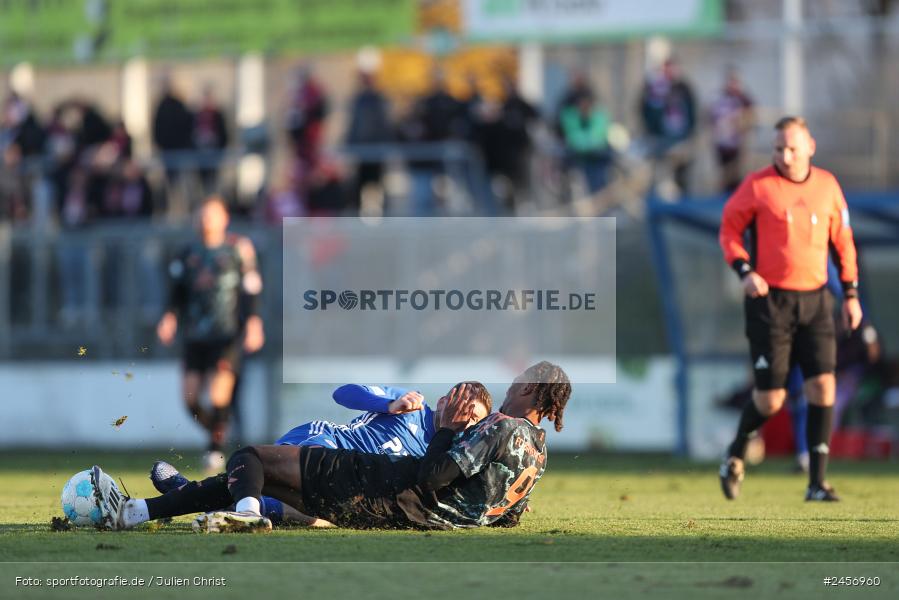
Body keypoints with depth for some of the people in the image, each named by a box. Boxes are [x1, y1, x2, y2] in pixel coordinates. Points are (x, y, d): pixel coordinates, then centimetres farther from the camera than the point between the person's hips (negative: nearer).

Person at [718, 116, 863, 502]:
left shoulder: (827, 186, 4)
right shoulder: (757, 186, -6)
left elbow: (843, 241, 14)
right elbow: (729, 228, 2)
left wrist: (851, 293, 11)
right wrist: (744, 271, -14)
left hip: (815, 300, 3)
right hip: (770, 300, -3)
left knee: (823, 386, -9)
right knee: (770, 399, -2)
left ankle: (817, 483, -3)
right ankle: (735, 455, 28)